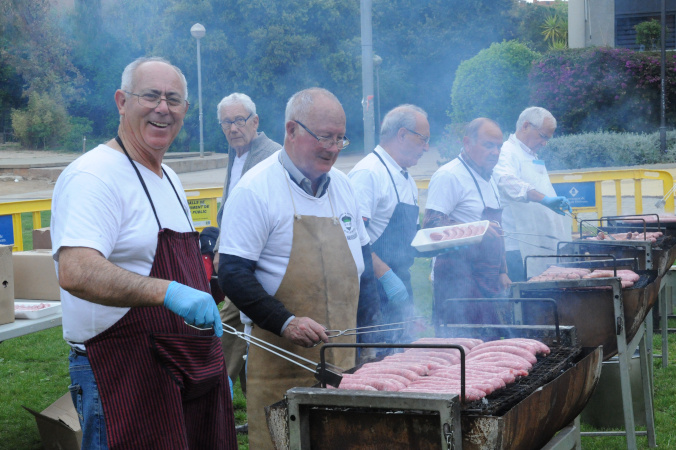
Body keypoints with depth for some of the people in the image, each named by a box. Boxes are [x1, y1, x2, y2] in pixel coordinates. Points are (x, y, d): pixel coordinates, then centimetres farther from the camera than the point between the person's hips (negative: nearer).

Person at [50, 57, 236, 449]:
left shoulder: (170, 180, 17)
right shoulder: (94, 176, -13)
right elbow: (76, 273, -28)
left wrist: (215, 365, 21)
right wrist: (168, 291, -37)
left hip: (193, 373, 9)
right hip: (124, 375, -8)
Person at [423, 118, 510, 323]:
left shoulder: (488, 179, 20)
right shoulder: (449, 175, -10)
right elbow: (431, 223, -19)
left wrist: (502, 272, 20)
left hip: (488, 277, 9)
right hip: (460, 277, -9)